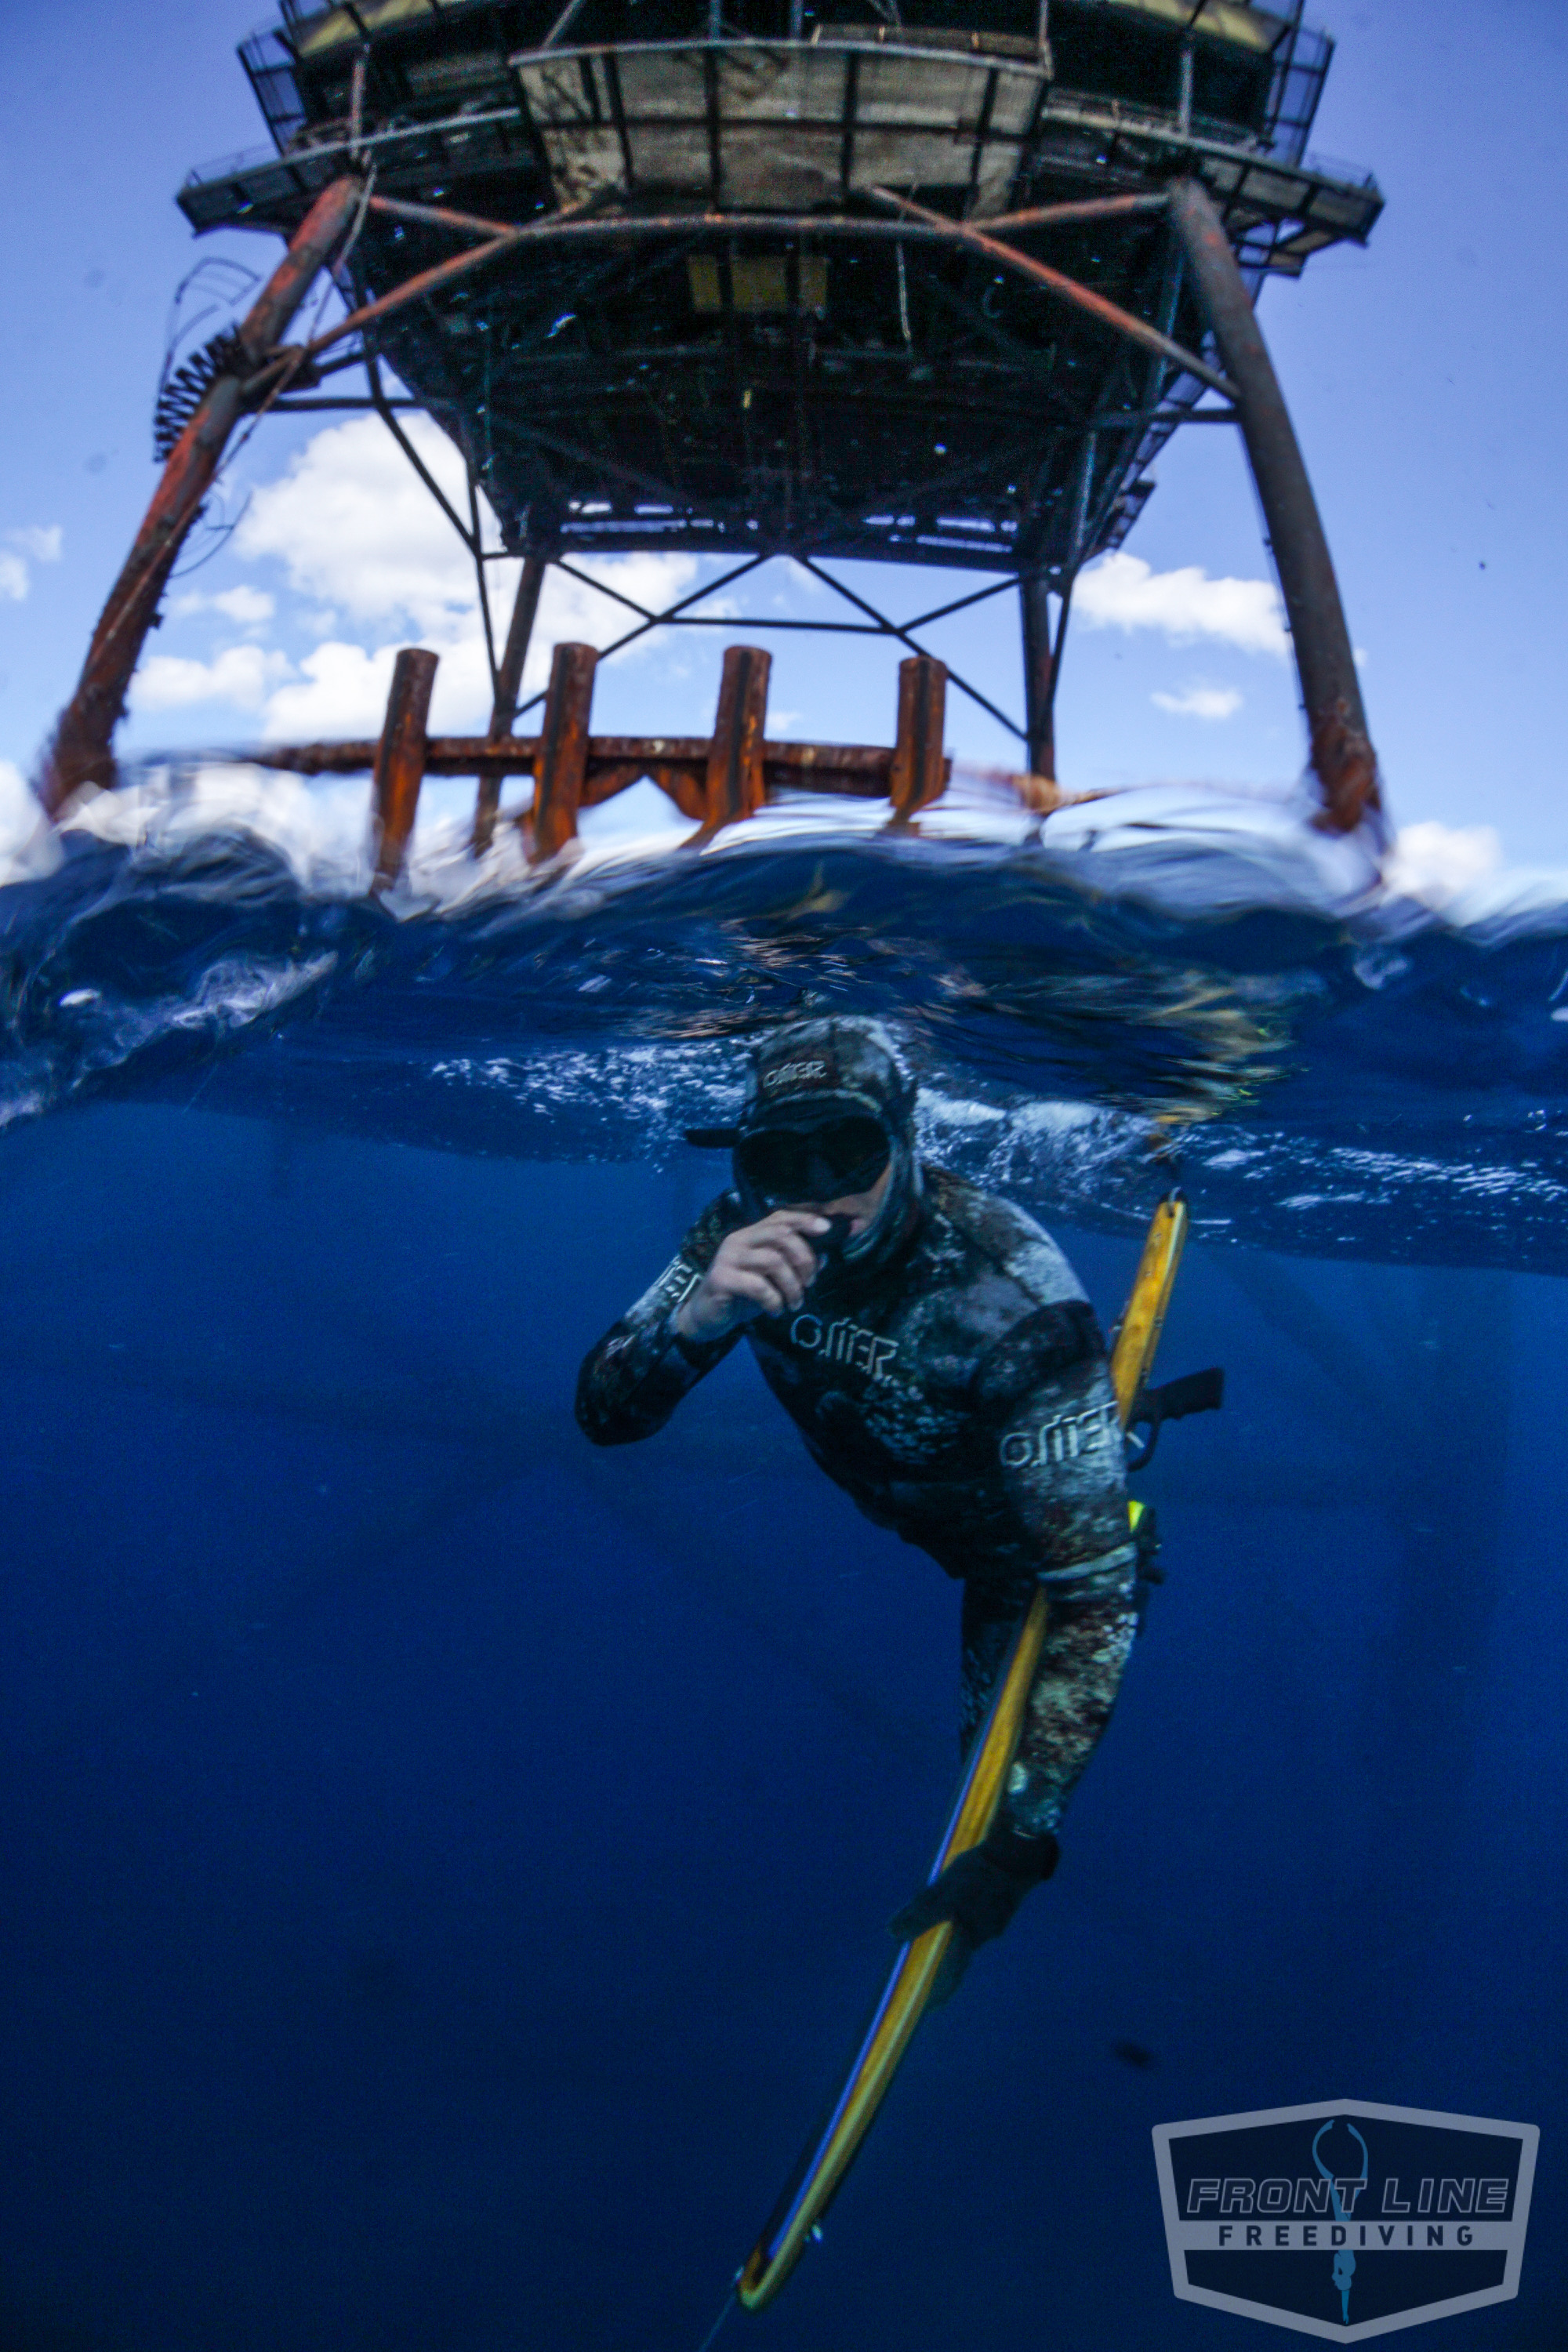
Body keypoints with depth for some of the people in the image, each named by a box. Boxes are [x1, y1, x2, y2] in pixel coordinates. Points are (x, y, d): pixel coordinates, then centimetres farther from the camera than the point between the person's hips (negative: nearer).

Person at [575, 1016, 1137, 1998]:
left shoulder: (1013, 1295, -43)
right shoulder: (747, 1232, -29)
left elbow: (1096, 1588, -41)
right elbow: (603, 1415, -28)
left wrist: (1022, 1838, -44)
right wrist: (698, 1320, -50)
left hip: (1021, 1528, -4)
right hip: (887, 1491, 4)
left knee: (1001, 1750, 14)